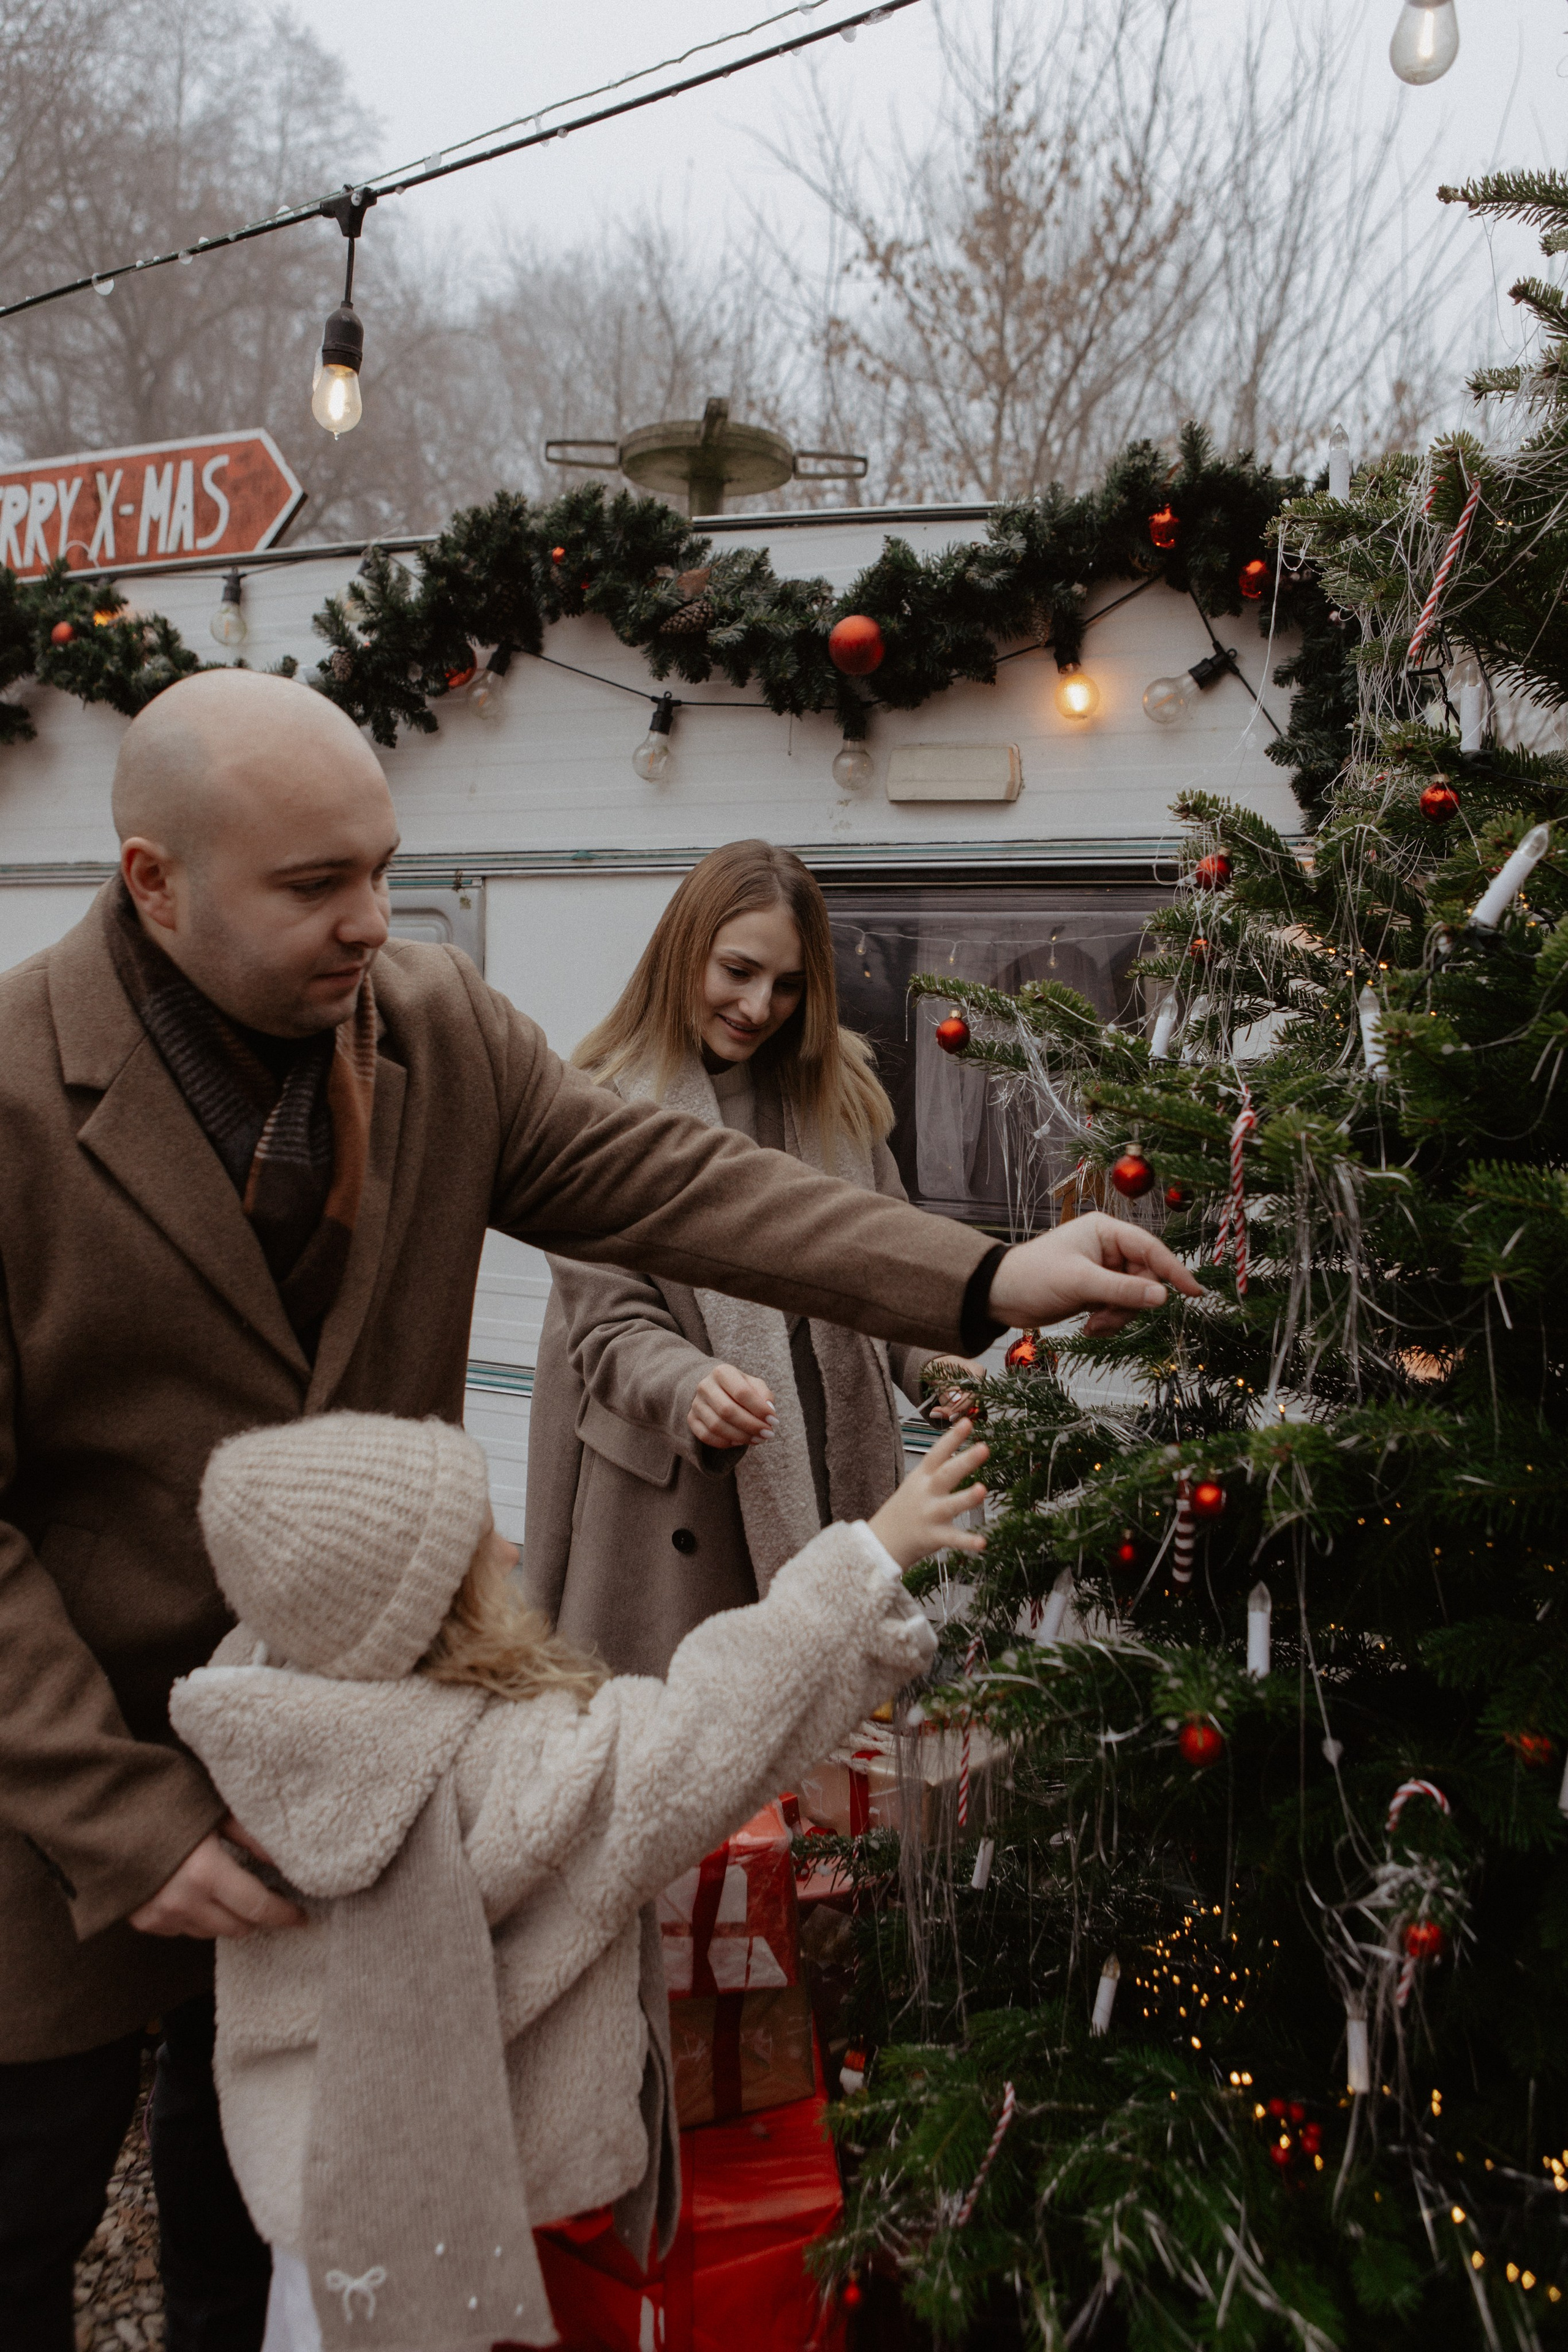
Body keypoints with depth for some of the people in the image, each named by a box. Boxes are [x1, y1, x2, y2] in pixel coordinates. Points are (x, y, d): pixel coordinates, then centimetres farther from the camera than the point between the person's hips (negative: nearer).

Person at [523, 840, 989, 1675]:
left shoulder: (838, 1090, 10)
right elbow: (609, 1329, -10)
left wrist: (933, 1362, -4)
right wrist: (691, 1390, -30)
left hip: (830, 1473, 4)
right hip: (667, 1494, -4)